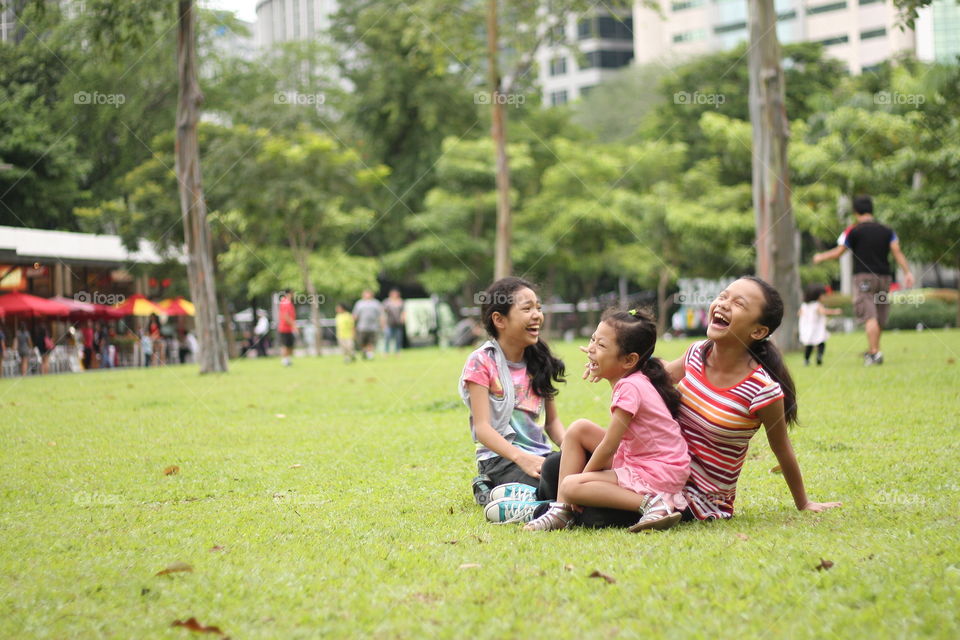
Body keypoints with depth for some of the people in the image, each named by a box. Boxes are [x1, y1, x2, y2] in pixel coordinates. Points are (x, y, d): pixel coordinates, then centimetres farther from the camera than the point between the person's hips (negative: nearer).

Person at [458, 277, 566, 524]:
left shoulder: (539, 362, 14)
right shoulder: (482, 362, -4)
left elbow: (552, 421, 16)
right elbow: (482, 428, -12)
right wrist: (521, 458, -27)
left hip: (540, 455, 7)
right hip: (501, 458, -7)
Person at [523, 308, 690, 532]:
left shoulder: (630, 387, -20)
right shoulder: (634, 380, 9)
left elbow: (608, 446, -18)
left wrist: (583, 477, -5)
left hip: (658, 473, -10)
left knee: (571, 487, -19)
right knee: (578, 429, 10)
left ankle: (652, 503, -20)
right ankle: (562, 510, 8)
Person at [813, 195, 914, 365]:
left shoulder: (853, 231, -1)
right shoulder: (887, 231, 11)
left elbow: (837, 253, 4)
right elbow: (897, 252, 0)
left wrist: (820, 257, 20)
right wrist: (907, 272, -3)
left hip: (863, 277, -5)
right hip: (884, 277, 5)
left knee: (869, 316, -13)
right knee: (880, 318, 13)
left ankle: (875, 353, -24)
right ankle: (871, 351, 24)